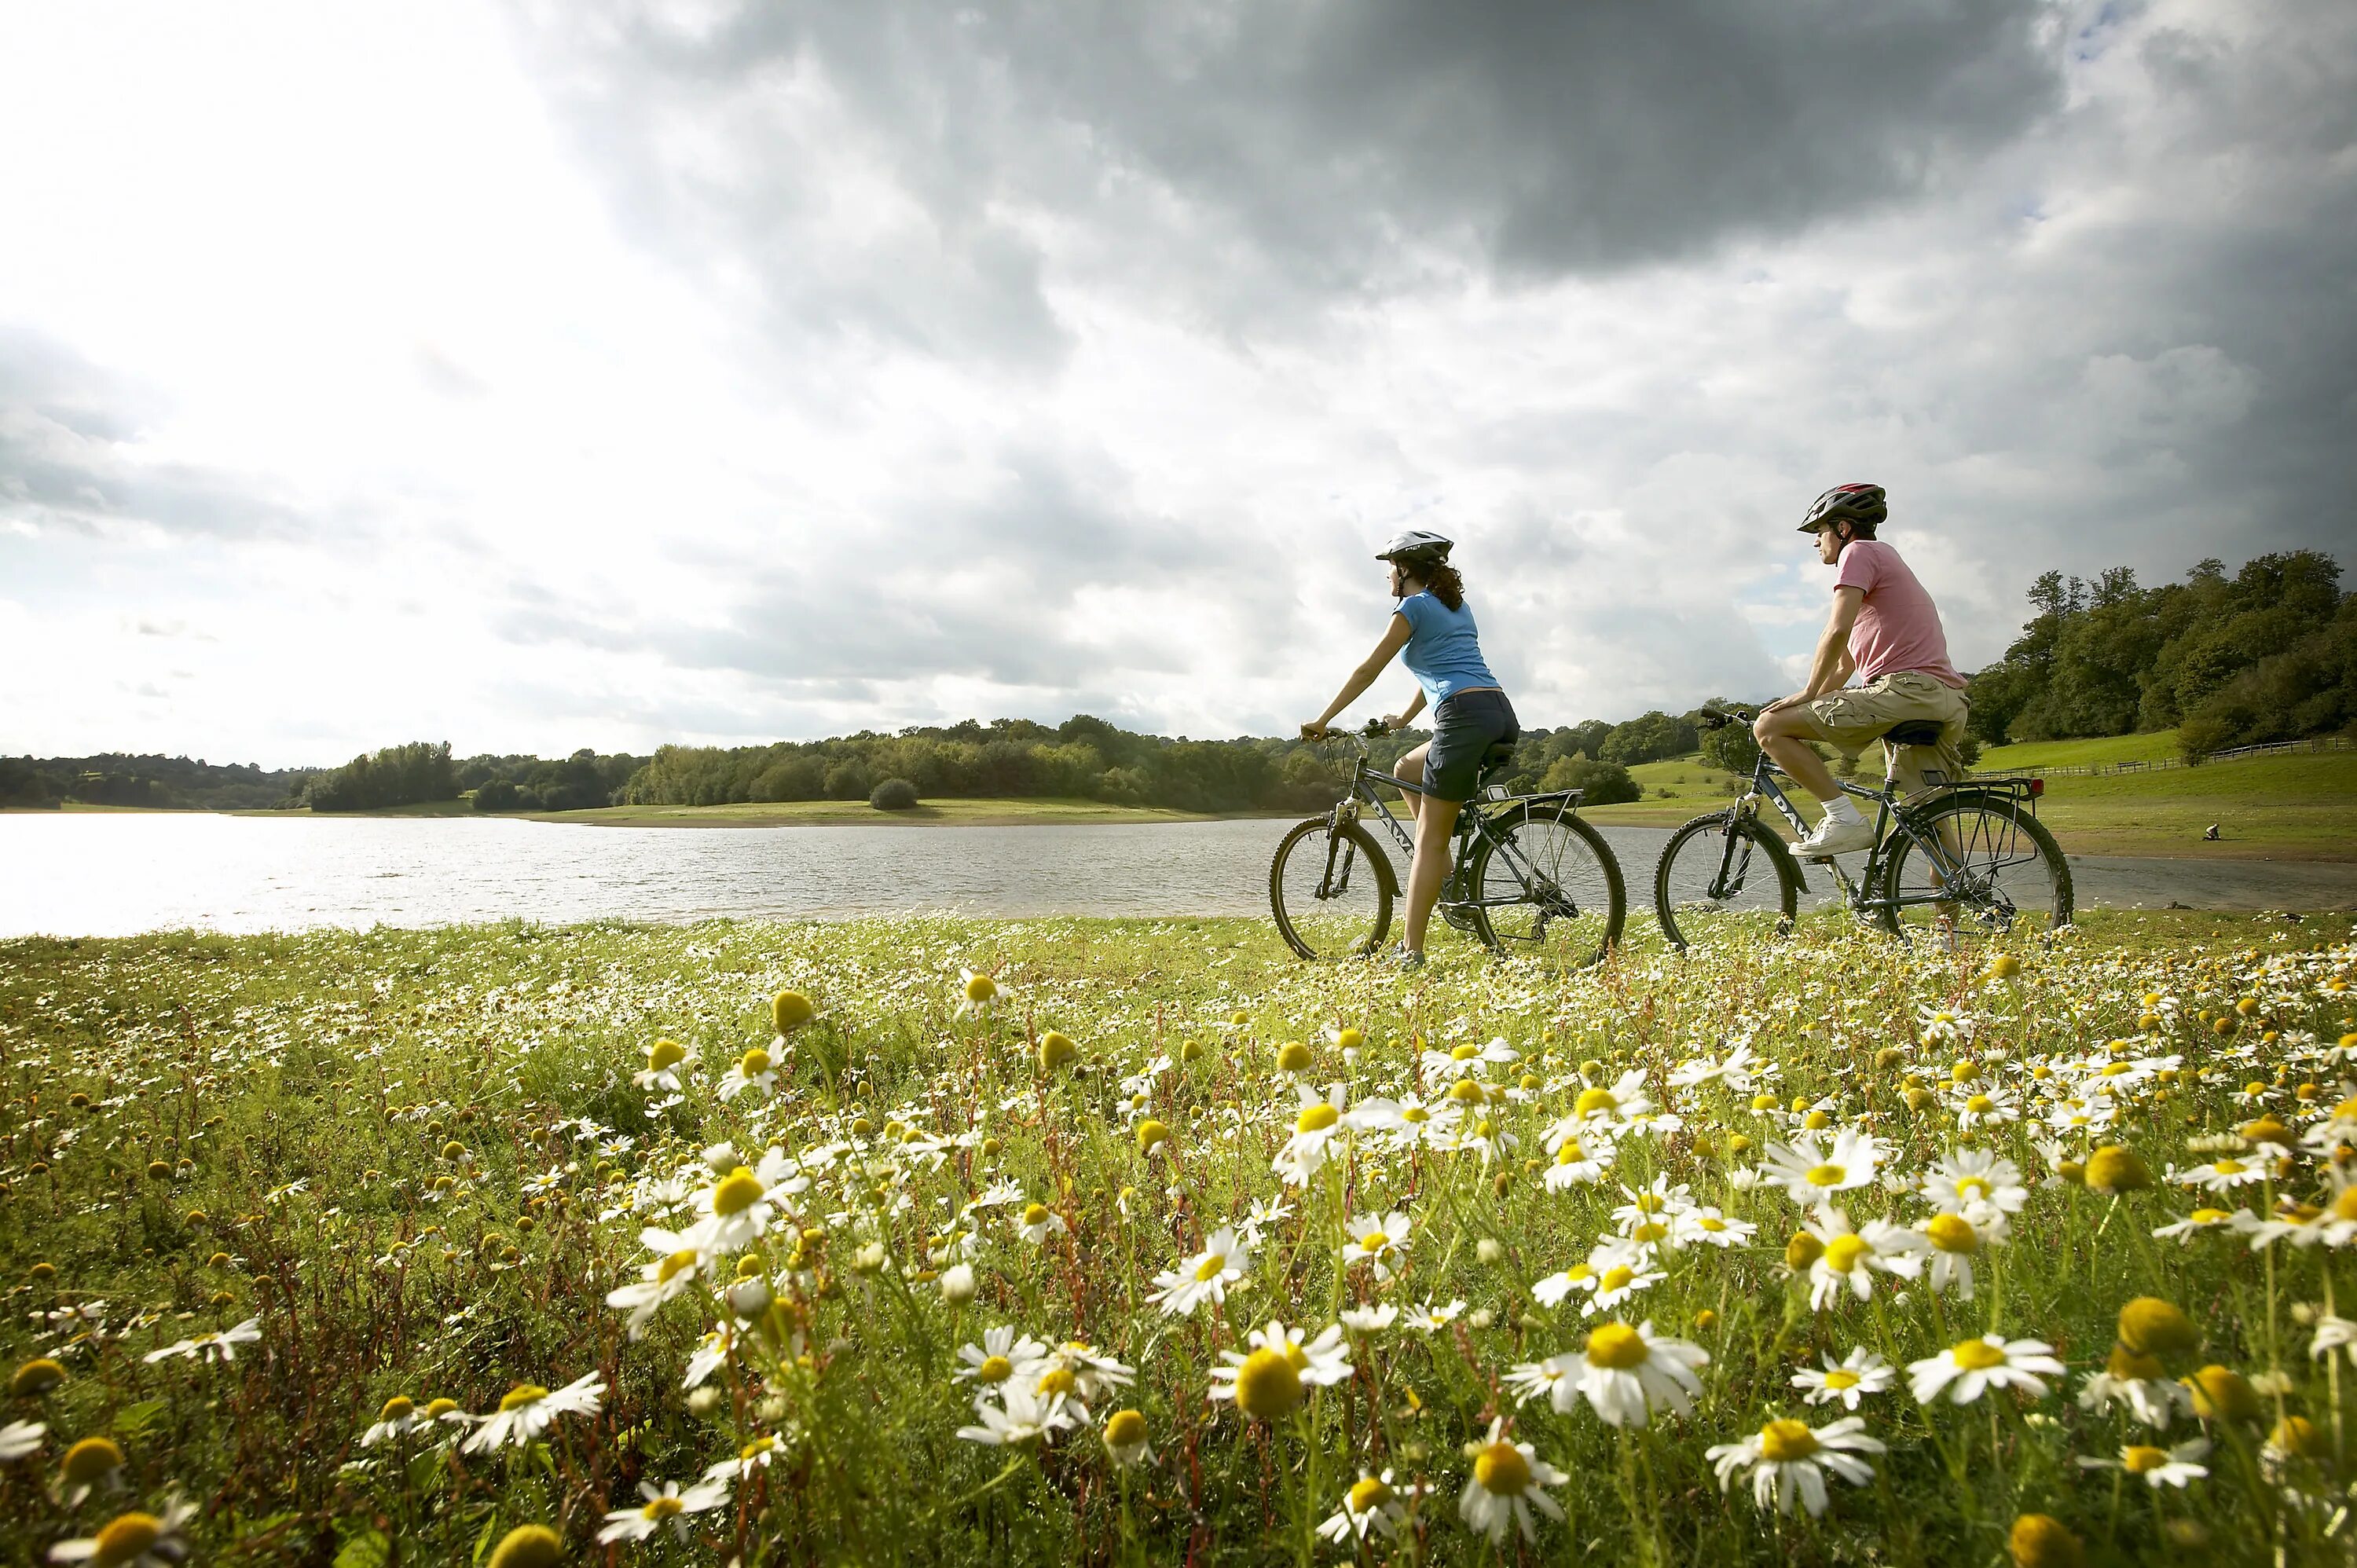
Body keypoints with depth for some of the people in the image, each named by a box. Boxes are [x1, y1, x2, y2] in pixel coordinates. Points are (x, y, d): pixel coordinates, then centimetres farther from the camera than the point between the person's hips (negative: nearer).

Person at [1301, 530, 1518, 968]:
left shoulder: (1414, 607, 2)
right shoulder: (1457, 604, 26)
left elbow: (1367, 670, 2)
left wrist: (1321, 721, 9)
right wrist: (1404, 718, 46)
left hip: (1465, 717, -9)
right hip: (1503, 717, 9)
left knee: (1429, 841, -4)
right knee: (1406, 770, 28)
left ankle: (1412, 952, -3)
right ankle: (1445, 871, 18)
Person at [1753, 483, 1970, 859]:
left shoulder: (1860, 552, 3)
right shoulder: (1888, 562, 34)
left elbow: (1838, 631, -13)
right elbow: (1844, 667, 32)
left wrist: (1807, 693, -4)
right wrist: (1808, 709, 28)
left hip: (1906, 688, -10)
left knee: (1769, 727, -11)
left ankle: (1844, 817, -16)